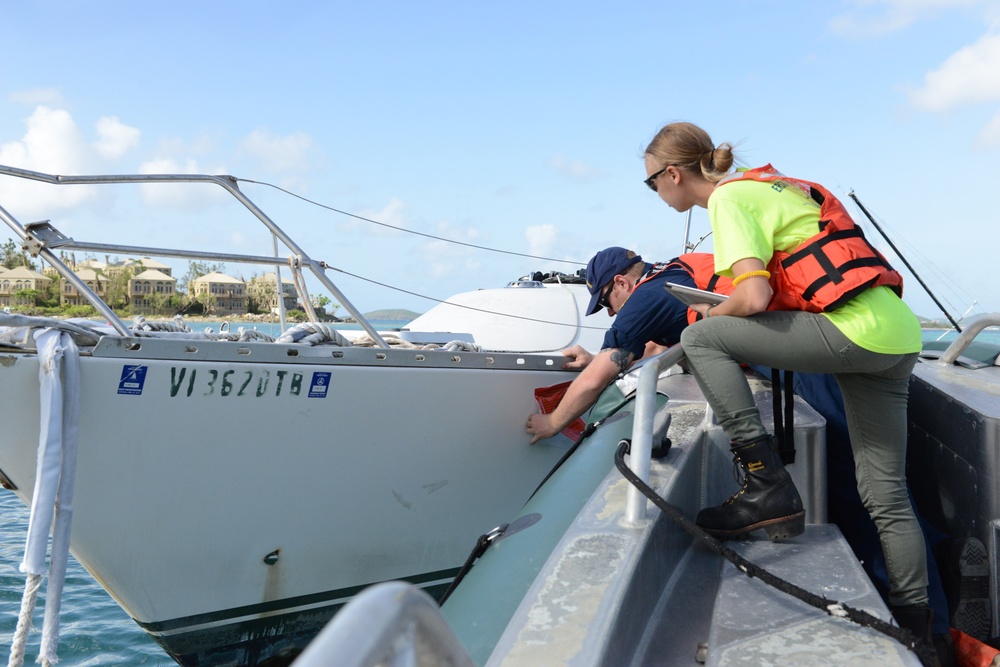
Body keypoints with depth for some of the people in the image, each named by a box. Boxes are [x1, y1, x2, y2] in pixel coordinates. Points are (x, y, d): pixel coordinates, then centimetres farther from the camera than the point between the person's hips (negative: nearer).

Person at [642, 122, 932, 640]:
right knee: (884, 495, 13)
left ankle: (768, 488, -8)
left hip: (854, 328, -10)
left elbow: (754, 296, -17)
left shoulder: (729, 196, -6)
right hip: (898, 333, 10)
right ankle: (913, 623, 20)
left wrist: (713, 315, 3)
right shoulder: (763, 185, 22)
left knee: (701, 338, -7)